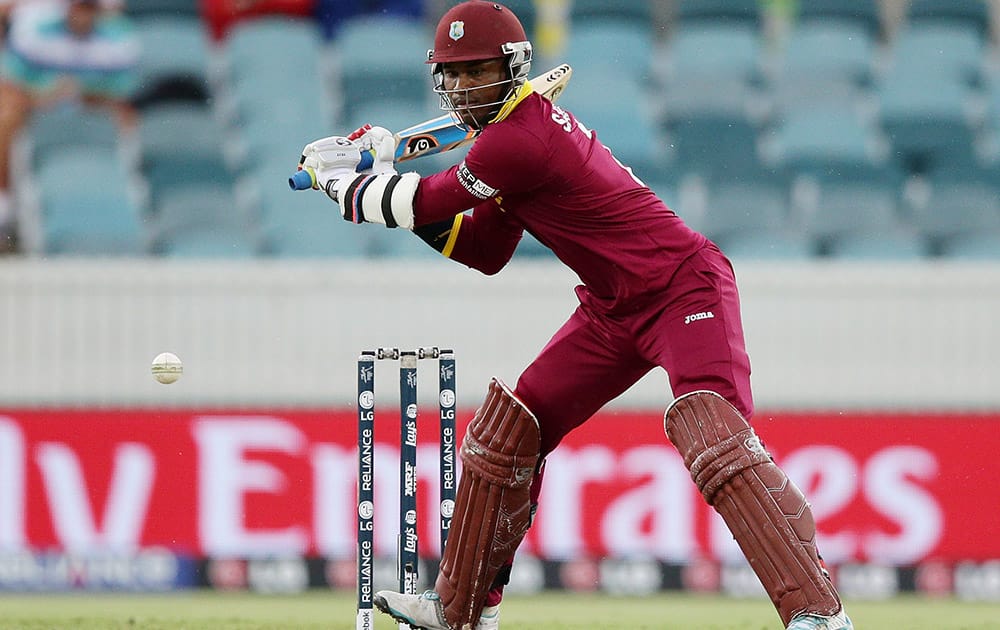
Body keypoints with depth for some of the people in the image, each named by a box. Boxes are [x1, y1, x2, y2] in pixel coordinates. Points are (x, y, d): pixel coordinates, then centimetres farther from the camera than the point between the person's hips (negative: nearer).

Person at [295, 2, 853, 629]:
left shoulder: (520, 137, -22)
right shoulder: (511, 126, 9)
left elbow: (423, 205, -15)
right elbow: (486, 253, 14)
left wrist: (336, 176, 2)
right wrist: (381, 178, 6)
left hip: (684, 287, -11)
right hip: (615, 310, 11)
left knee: (709, 430, -28)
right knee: (510, 426, 10)